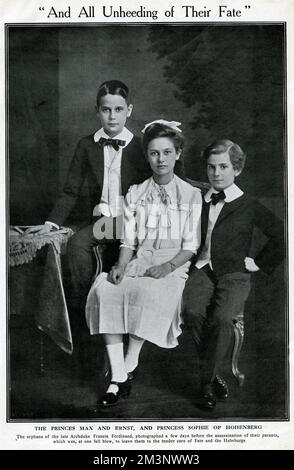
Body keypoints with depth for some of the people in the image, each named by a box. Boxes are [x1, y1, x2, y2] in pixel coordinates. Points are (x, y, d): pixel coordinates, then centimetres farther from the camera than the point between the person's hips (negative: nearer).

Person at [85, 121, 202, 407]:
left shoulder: (191, 195, 7)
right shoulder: (135, 194, 16)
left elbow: (191, 246, 2)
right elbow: (128, 239, 10)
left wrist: (168, 266, -15)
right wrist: (121, 266, -9)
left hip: (174, 263, -3)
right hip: (139, 260, 3)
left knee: (147, 292, -37)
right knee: (104, 290, -28)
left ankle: (129, 365, -19)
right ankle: (118, 379, -28)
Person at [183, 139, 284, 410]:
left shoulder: (248, 207, 8)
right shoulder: (199, 202, 18)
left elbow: (280, 235, 6)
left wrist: (259, 263, 4)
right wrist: (193, 259, 10)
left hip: (234, 275, -2)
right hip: (202, 270, 3)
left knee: (222, 317, -31)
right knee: (192, 312, -28)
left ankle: (207, 384, -15)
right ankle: (217, 374, -9)